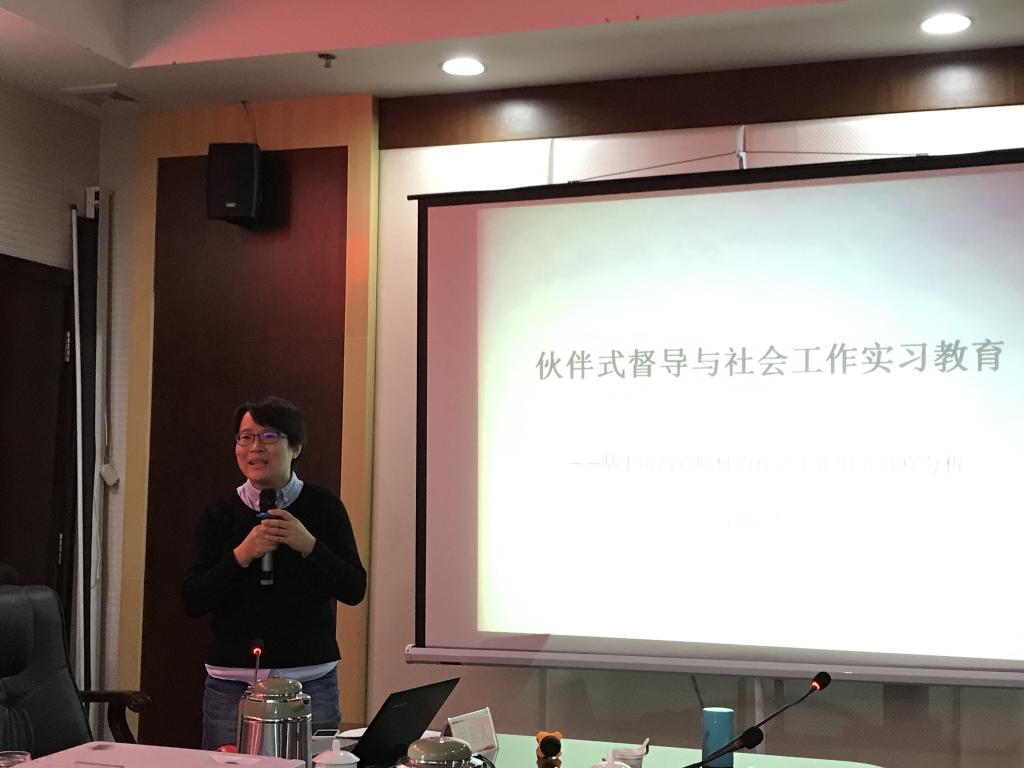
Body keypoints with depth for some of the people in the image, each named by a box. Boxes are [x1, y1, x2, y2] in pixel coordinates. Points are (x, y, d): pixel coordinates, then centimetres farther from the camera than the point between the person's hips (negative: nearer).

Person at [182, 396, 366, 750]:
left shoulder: (323, 506, 2)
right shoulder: (219, 515, 3)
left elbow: (354, 590, -3)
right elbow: (192, 601, -3)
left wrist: (309, 545, -15)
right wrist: (241, 556, -15)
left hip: (311, 680, 0)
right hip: (232, 683, 1)